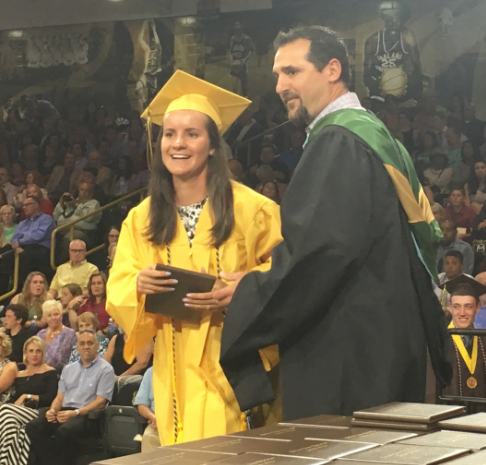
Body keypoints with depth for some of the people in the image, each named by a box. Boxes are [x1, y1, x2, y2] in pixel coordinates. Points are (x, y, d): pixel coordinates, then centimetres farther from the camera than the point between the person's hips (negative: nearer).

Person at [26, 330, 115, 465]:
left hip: (88, 416, -6)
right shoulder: (68, 369, 22)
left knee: (64, 431, -38)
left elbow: (100, 401, -8)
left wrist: (75, 413, -19)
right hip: (64, 412, 6)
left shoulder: (105, 369, 2)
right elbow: (60, 397, 18)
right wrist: (53, 410, -6)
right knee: (33, 427, -22)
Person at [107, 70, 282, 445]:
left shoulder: (251, 209, -6)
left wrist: (240, 292, -20)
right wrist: (138, 285, -15)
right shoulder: (142, 218, 6)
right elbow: (118, 292, 7)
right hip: (176, 371, 3)